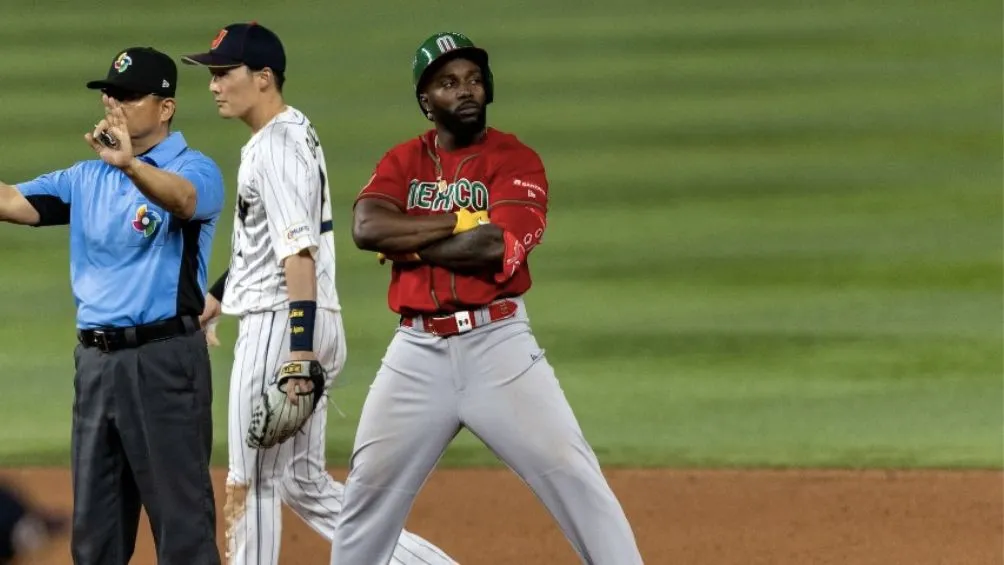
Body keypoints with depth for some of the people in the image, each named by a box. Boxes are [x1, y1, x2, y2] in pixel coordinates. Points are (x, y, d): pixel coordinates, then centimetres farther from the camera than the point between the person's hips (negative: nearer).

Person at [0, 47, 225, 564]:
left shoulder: (195, 170, -6)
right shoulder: (86, 178, 15)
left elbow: (183, 198, -29)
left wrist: (131, 166, -49)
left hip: (164, 360, -7)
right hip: (96, 360, 7)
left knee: (181, 520, -7)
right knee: (95, 522, 12)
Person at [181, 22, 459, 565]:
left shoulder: (277, 148, -16)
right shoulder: (293, 133, 15)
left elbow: (299, 253, -24)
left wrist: (300, 354, -29)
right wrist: (214, 297, 34)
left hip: (280, 327, -10)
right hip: (311, 326, 10)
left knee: (252, 481, -2)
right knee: (303, 483, 13)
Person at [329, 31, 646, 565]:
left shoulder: (517, 160, -1)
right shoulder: (402, 161, 11)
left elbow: (495, 246, -18)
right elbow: (367, 228, -9)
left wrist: (408, 243, -6)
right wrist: (458, 222, -14)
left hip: (498, 343, -3)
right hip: (418, 349, 3)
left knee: (572, 475, -10)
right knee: (370, 487, 8)